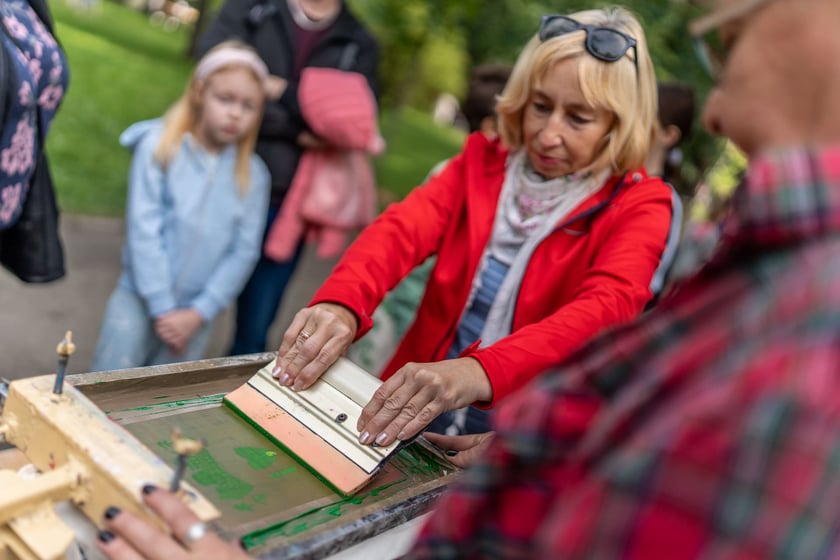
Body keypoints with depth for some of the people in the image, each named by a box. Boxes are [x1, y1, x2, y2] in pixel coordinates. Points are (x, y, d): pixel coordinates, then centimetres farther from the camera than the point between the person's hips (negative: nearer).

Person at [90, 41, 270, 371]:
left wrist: (198, 313, -8)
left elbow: (243, 252, -1)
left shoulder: (253, 175, 0)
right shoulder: (159, 146, -7)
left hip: (196, 313, 2)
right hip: (140, 299, -2)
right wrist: (162, 307, -11)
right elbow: (143, 230, -10)